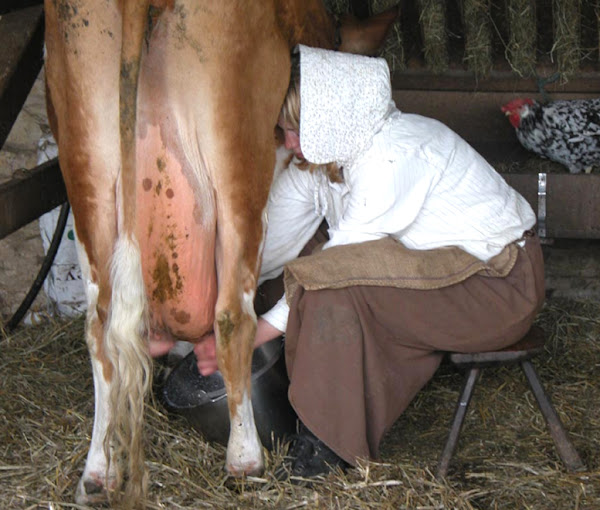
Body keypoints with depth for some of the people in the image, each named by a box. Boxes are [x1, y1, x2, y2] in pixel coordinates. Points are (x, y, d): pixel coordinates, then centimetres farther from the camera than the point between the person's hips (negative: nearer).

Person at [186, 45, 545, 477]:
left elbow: (338, 263, -25)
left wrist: (247, 338, -23)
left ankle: (331, 446, -16)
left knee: (334, 282, -28)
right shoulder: (313, 164, -1)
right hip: (436, 272, 9)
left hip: (502, 284, -9)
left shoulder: (397, 154, -27)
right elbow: (265, 252, -2)